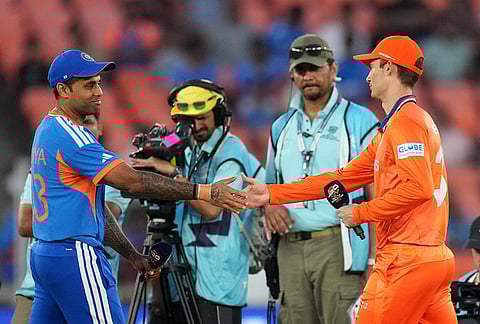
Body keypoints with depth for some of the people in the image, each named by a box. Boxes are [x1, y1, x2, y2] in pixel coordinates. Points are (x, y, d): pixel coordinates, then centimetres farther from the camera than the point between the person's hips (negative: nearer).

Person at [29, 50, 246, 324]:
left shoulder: (46, 129, 18)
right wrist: (204, 192, -22)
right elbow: (132, 182, -22)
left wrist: (133, 255, 17)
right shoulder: (69, 134, -15)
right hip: (76, 256, -10)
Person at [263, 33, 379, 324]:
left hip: (339, 246, -5)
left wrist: (375, 259, -10)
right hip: (291, 248, 5)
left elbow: (376, 196, -1)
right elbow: (270, 185, 27)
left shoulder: (359, 121, 3)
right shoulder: (282, 127, 19)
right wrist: (270, 205, 2)